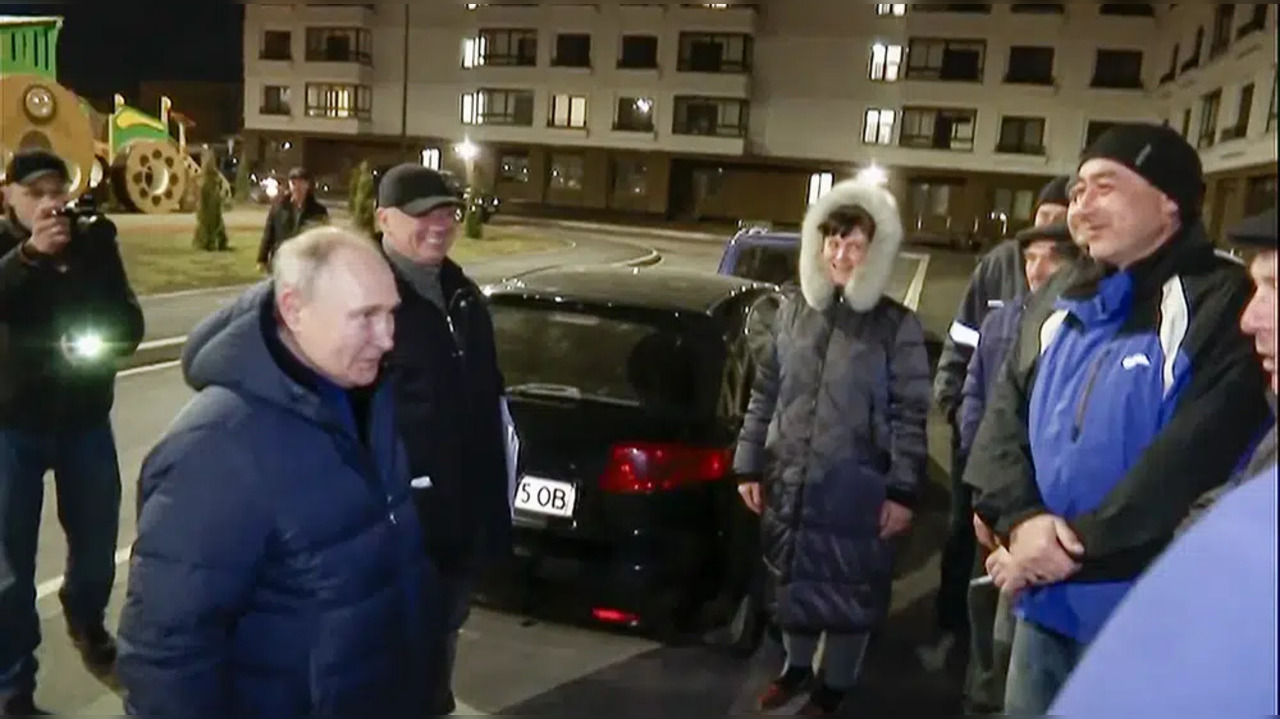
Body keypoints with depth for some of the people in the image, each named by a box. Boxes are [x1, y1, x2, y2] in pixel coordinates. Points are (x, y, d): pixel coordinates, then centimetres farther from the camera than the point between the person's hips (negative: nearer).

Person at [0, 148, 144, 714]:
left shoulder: (93, 241, 0)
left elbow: (130, 324, 0)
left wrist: (99, 339, -20)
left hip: (84, 417, 2)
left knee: (97, 544, 16)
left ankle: (87, 623, 45)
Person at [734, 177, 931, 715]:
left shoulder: (898, 326, -7)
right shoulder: (793, 311, 4)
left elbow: (909, 414, -6)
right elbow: (765, 392, 9)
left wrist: (902, 491, -10)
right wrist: (749, 465, 7)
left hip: (856, 490, -3)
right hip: (788, 481, 4)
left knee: (849, 590, 9)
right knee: (791, 579, 17)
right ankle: (796, 667, 40)